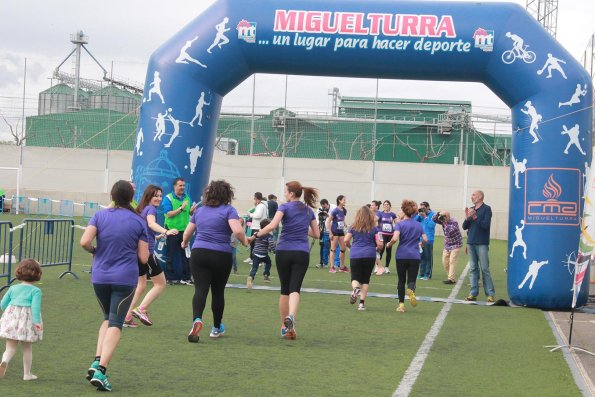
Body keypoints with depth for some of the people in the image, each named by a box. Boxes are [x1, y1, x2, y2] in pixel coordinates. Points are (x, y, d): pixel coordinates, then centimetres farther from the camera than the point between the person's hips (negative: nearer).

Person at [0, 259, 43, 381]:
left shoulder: (13, 288, 9)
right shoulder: (35, 291, -4)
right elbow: (35, 306, -16)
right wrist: (37, 321, -21)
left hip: (11, 316, 3)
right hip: (27, 319, -3)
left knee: (10, 347, 2)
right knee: (27, 348, 12)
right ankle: (27, 374, 17)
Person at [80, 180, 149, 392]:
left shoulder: (100, 215, -1)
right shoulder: (139, 222, -1)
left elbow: (84, 242, -14)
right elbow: (143, 257, -2)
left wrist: (94, 251, 7)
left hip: (100, 277, 2)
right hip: (125, 279, -2)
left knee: (108, 319, 22)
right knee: (116, 323, 1)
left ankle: (97, 361, 6)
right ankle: (101, 370, -12)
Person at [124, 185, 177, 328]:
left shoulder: (141, 209, 15)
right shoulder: (151, 209, -10)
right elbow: (151, 223, -32)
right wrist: (166, 232, -49)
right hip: (146, 251, -9)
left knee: (140, 285, 19)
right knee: (160, 284, 1)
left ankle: (127, 317, 16)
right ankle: (141, 310, -7)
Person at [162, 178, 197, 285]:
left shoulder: (187, 197, 9)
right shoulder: (168, 198, -6)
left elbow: (190, 213, 11)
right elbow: (169, 214, -15)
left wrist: (192, 209, -12)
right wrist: (181, 208, -22)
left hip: (184, 230, 5)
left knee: (186, 255, 7)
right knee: (172, 256, 3)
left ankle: (186, 277, 13)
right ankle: (171, 277, 10)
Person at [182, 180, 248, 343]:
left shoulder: (200, 210, 12)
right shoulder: (228, 210, -3)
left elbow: (187, 232, 19)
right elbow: (237, 230, -18)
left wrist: (184, 243, 40)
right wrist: (244, 241, 2)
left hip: (198, 253, 2)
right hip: (221, 256, -2)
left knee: (200, 289, -5)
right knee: (218, 291, 13)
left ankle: (197, 319, -32)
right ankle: (216, 328, 26)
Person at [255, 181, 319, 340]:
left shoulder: (285, 207, -2)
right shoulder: (309, 211, 13)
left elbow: (272, 226, -16)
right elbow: (316, 234, 17)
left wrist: (256, 235, -4)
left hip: (284, 252, -2)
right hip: (302, 253, 2)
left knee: (285, 289, 11)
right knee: (295, 288, -6)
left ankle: (284, 326, 18)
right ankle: (291, 316, -35)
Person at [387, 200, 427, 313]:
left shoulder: (400, 224, -5)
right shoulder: (419, 225, 7)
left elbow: (395, 238, -19)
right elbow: (425, 240, 5)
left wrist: (389, 244, 1)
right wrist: (420, 244, 26)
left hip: (401, 256, -1)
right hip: (415, 256, 2)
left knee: (401, 280, 12)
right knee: (411, 280, 4)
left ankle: (401, 304, 9)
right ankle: (411, 290, -31)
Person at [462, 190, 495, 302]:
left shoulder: (486, 209, -3)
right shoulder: (471, 209, 13)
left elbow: (486, 225, -13)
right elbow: (464, 227, 12)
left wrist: (475, 217, -17)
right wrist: (467, 218, -6)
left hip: (482, 244, -6)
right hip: (471, 243, 6)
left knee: (485, 269, -5)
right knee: (473, 269, 6)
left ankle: (490, 294, -2)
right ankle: (473, 293, 8)